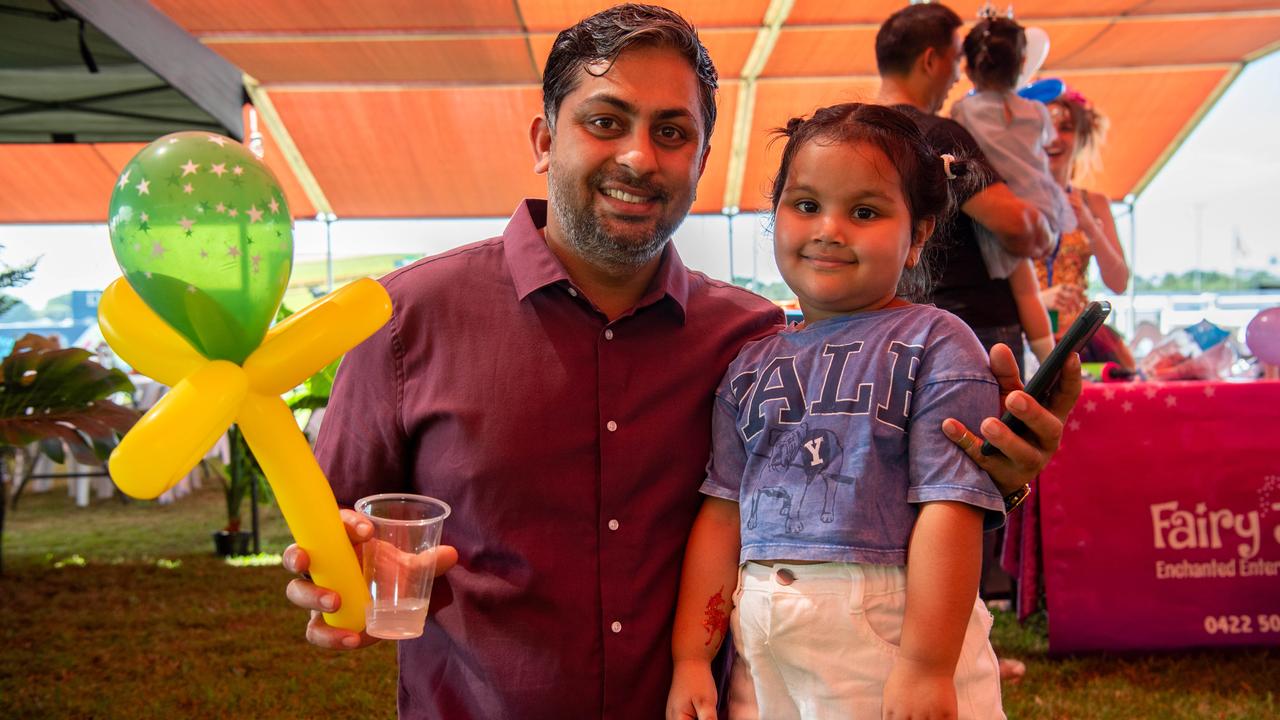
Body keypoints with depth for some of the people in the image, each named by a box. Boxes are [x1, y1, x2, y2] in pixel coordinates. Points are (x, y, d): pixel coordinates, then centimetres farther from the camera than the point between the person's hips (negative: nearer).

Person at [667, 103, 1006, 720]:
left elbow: (949, 505, -12)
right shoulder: (751, 365, 11)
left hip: (889, 639, -4)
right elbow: (722, 511, 8)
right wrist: (690, 657, 4)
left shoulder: (935, 345, -4)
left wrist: (925, 667, -17)